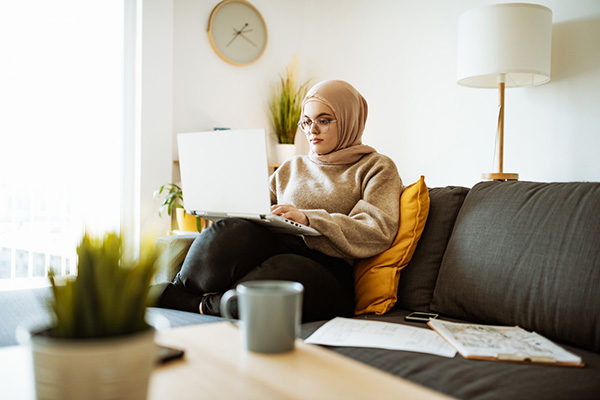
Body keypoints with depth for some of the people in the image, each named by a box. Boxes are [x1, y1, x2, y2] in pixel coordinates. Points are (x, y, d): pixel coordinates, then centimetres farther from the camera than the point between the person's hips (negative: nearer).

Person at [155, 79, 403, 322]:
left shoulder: (377, 168, 14)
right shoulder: (290, 169, 29)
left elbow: (378, 234, -3)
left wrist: (308, 218, -16)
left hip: (329, 271, -3)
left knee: (283, 270, -40)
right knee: (236, 232, -33)